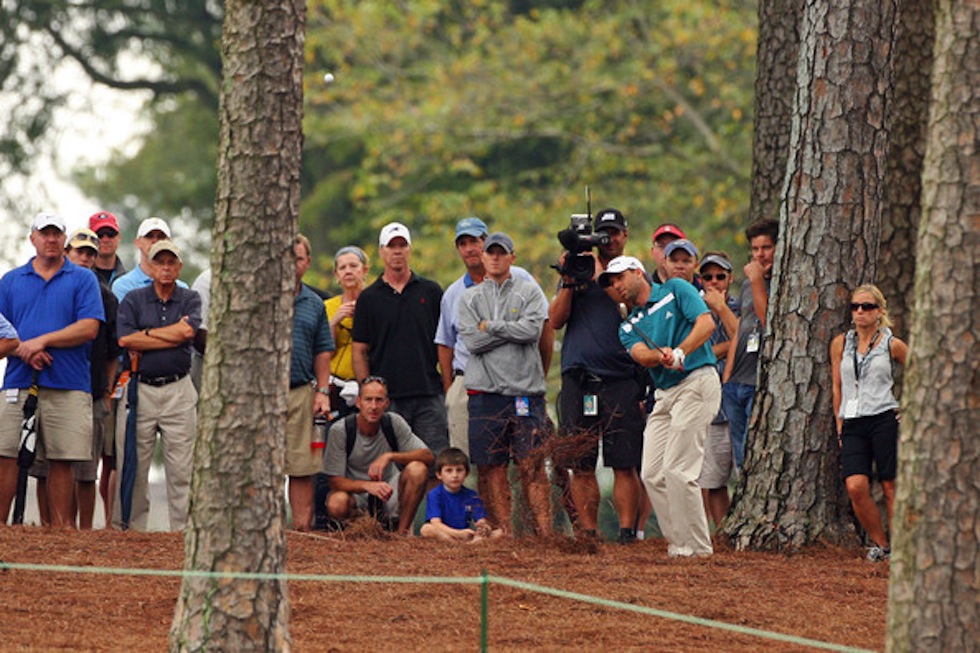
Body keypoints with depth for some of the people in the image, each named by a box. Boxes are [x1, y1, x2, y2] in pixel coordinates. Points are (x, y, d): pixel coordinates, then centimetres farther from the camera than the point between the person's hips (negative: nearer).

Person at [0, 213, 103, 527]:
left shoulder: (83, 279, 9)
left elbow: (89, 328, -3)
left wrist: (42, 341, -9)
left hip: (68, 386, -2)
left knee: (61, 461, -1)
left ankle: (62, 527, 2)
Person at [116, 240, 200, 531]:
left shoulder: (190, 299, 9)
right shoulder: (133, 299, 6)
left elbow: (188, 331, -11)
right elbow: (125, 340, -9)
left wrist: (147, 335, -5)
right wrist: (171, 335, -8)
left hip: (178, 390, 0)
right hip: (140, 387, 0)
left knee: (181, 468, 0)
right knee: (133, 468, 0)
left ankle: (182, 528, 3)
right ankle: (133, 528, 6)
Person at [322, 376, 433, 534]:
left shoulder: (394, 422, -8)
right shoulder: (339, 430, -15)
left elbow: (428, 456, -13)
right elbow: (335, 481, -16)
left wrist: (390, 456, -29)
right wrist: (367, 485, -36)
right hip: (356, 494, -2)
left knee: (418, 469, -26)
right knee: (336, 504, -37)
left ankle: (402, 531, -12)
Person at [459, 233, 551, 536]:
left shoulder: (529, 292, 9)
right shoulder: (469, 298, 13)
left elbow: (532, 330, -8)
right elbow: (472, 341, -3)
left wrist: (490, 326, -4)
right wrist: (512, 331, -6)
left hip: (525, 389, -2)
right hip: (485, 391, 2)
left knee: (532, 465, -6)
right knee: (493, 468, 0)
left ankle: (545, 532, -7)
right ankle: (504, 532, 3)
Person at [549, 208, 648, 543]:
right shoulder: (577, 270, 15)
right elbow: (556, 320, 7)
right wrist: (569, 283, -7)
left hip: (621, 379, -2)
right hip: (578, 377, 2)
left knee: (624, 464, -8)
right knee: (581, 465, 0)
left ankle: (628, 530, -7)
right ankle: (588, 535, 4)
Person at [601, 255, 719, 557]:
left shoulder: (675, 290, 5)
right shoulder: (629, 326, 19)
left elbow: (706, 323, -9)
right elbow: (641, 355, -2)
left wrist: (680, 352, -24)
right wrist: (661, 356, -25)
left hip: (696, 381, -7)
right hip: (664, 394, 7)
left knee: (678, 471, -14)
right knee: (652, 475, 0)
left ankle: (697, 547, -9)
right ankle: (678, 543, 7)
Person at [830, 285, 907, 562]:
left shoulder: (892, 345, 3)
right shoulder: (841, 344, 11)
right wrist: (840, 424, 12)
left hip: (884, 419, -2)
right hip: (852, 424, 2)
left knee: (891, 487, -4)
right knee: (856, 487, -13)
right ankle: (881, 544, 5)